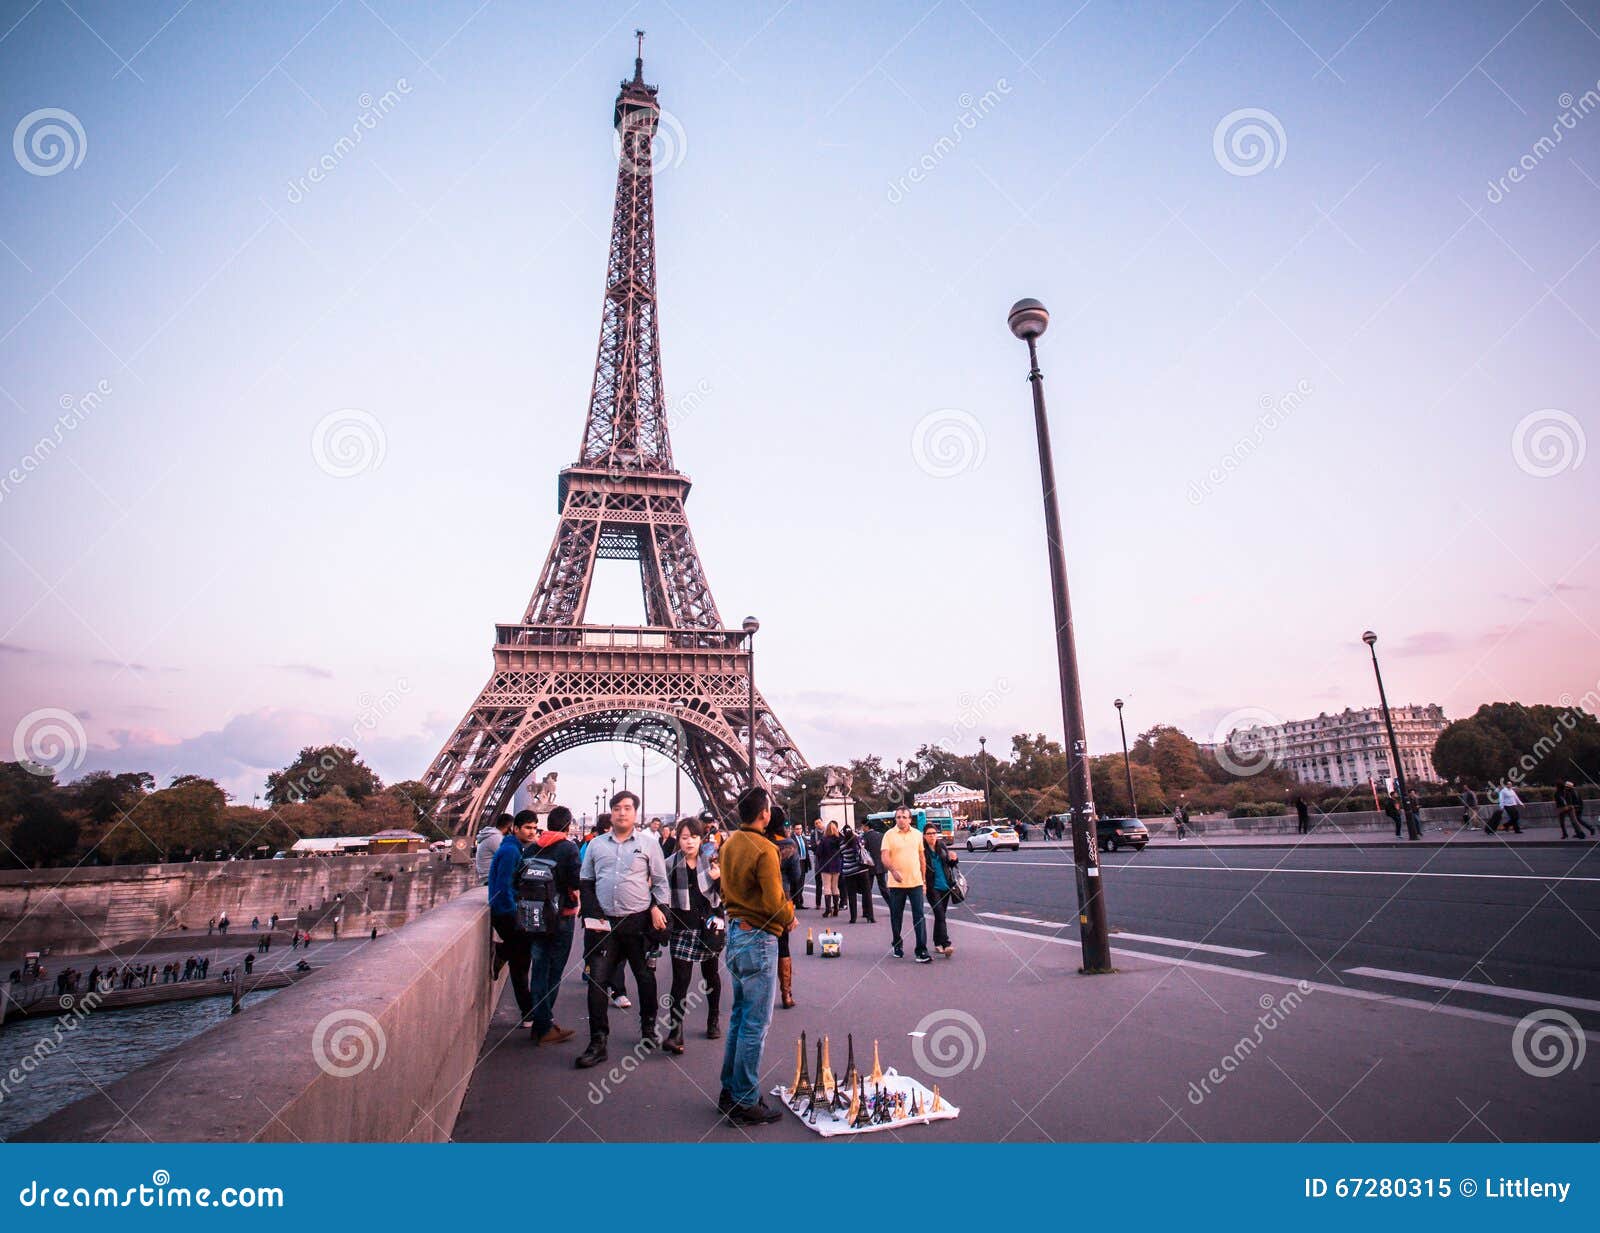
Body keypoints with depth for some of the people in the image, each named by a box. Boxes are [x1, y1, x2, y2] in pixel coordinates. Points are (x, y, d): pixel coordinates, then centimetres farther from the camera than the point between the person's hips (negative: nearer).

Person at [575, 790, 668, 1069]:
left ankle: (648, 1029, 33)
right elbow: (585, 882, 12)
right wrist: (593, 915, 1)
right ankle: (597, 1043, 7)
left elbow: (660, 881, 4)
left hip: (639, 921, -1)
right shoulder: (597, 844, 7)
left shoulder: (648, 842, 0)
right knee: (597, 980, -2)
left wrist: (657, 908, -11)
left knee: (645, 977, 13)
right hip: (605, 923, 2)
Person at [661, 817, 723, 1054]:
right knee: (681, 979, -8)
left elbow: (723, 895, 3)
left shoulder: (711, 862, 0)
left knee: (711, 974, 15)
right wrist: (664, 924, -6)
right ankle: (675, 1031, -5)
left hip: (708, 924, 2)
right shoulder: (670, 864, -3)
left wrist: (718, 879, -15)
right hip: (682, 926, -2)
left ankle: (714, 1019, 33)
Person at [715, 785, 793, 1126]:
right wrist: (790, 917, -3)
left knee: (739, 1017, 20)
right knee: (755, 1024, 3)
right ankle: (746, 1103, 13)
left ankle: (730, 1091, 30)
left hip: (735, 932, 9)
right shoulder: (763, 849, -20)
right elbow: (775, 903, -21)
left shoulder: (730, 844, 5)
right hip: (759, 939, -9)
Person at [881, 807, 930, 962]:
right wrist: (893, 870, -31)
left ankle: (922, 951, -2)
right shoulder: (889, 835, -4)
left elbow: (922, 857, 16)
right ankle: (897, 945, 29)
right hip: (896, 883, -1)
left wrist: (924, 877, 14)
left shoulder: (917, 834, 7)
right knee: (896, 916, 11)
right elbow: (885, 857, -13)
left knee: (919, 916, -4)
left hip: (916, 882, 1)